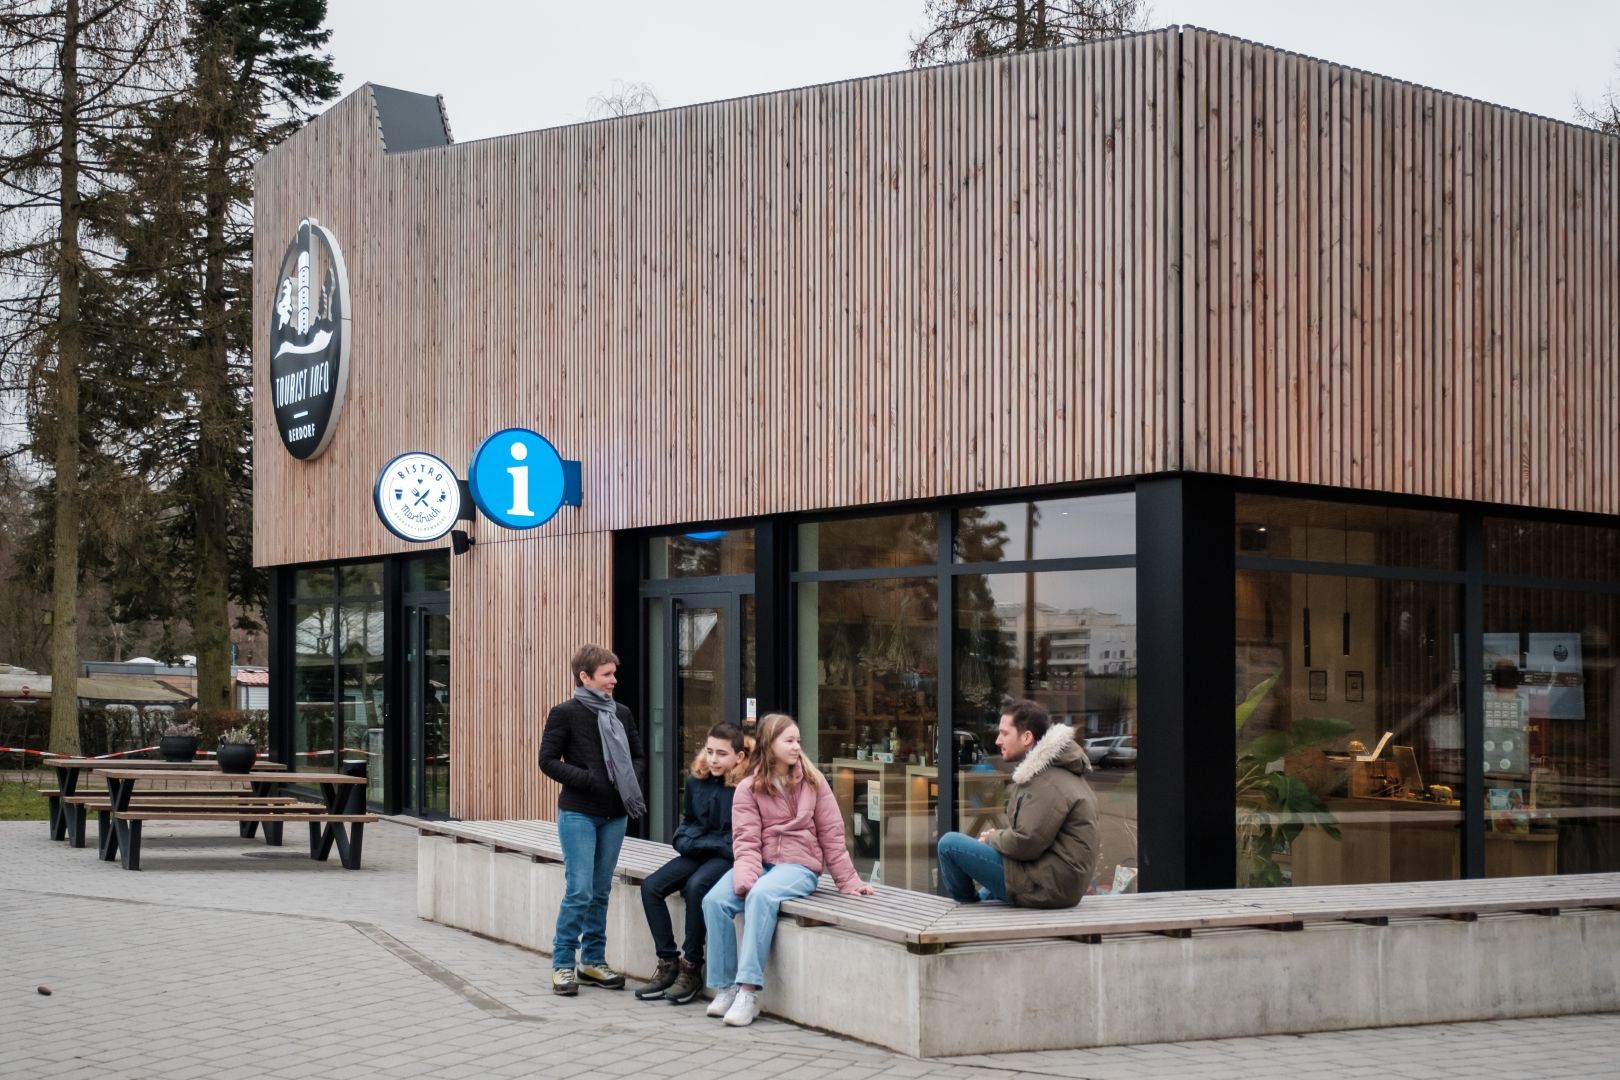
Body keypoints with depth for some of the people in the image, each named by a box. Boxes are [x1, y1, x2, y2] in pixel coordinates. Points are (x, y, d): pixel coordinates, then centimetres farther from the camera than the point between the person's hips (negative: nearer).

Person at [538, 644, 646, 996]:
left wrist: (632, 787, -1)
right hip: (578, 813, -5)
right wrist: (589, 780, -16)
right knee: (580, 890, -10)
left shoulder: (622, 714, 10)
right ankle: (563, 963, 2)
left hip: (615, 815, 5)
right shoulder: (565, 713, -5)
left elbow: (637, 755, 18)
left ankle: (593, 960, 19)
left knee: (601, 891, 10)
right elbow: (548, 761, -6)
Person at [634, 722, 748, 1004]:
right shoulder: (695, 782, 6)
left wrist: (699, 843, -11)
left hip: (728, 856, -7)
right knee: (651, 887, -13)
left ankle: (691, 968, -19)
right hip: (698, 853, 7)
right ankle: (668, 963, -7)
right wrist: (687, 840, -1)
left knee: (696, 887, -33)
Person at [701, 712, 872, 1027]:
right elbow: (746, 841, -5)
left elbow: (831, 835, 8)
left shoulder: (812, 781, 7)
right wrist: (746, 878, -22)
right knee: (714, 900, -27)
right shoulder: (748, 788, 6)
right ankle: (725, 987, -15)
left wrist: (848, 881, 7)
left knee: (762, 896, -35)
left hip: (798, 865, -2)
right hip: (760, 863, 2)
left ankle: (749, 990, -37)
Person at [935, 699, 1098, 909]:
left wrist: (991, 838, -6)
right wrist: (999, 836, 5)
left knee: (949, 844, -10)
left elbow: (1026, 843, -25)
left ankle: (966, 907, 12)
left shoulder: (1050, 783, -19)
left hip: (1049, 887, -11)